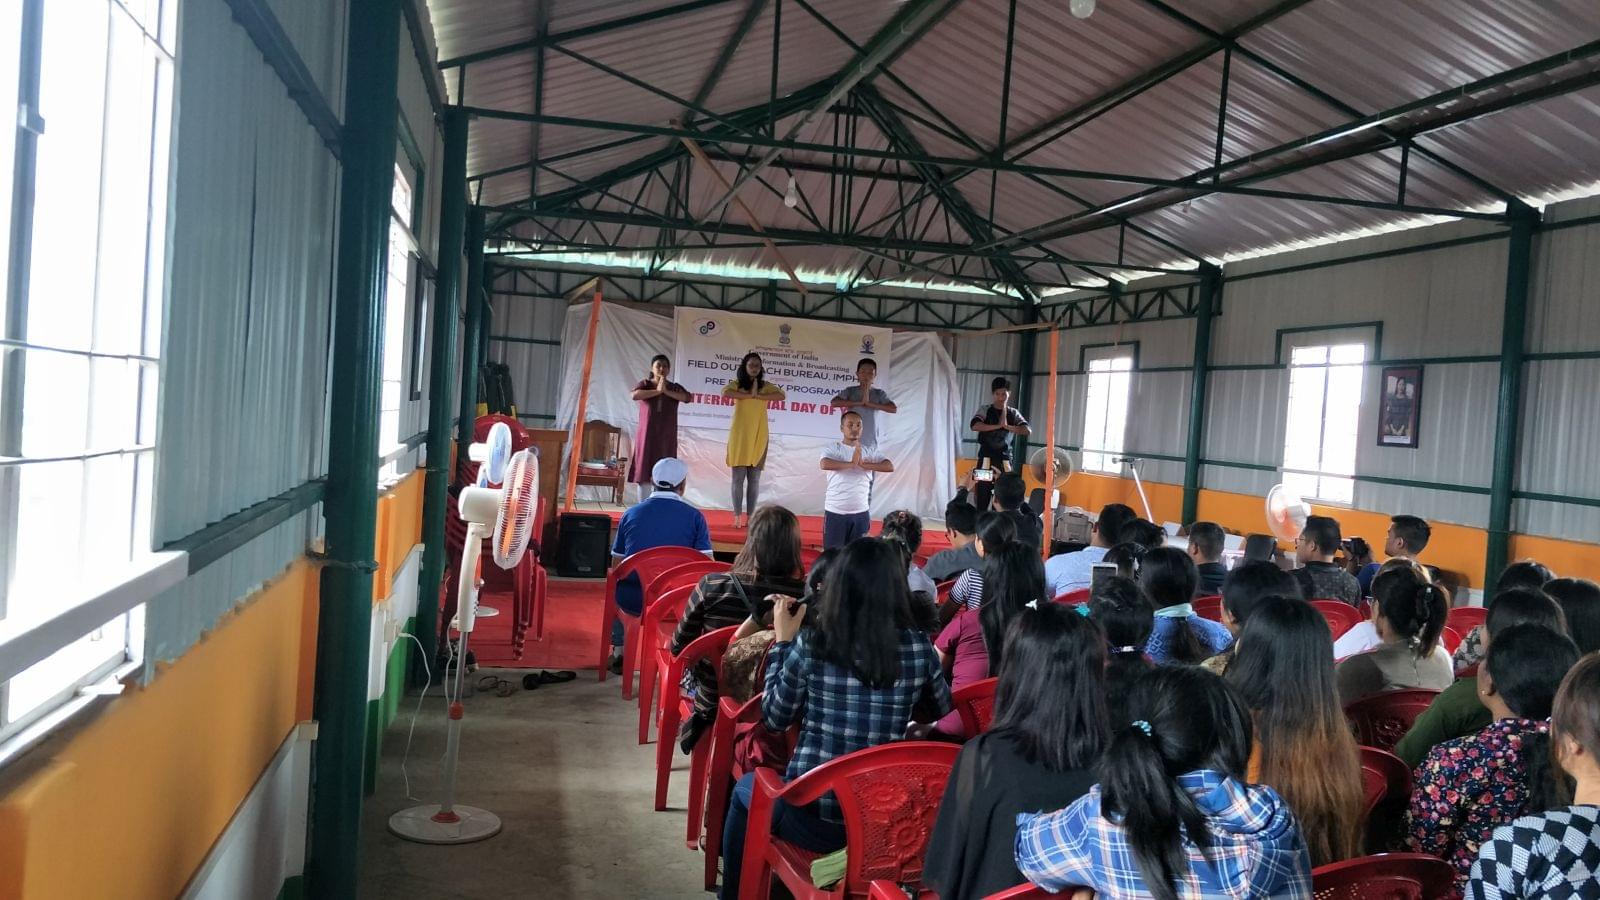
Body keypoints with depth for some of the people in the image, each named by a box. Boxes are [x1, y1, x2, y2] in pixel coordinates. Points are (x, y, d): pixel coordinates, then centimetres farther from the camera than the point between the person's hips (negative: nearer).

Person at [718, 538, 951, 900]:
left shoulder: (813, 643, -14)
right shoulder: (918, 646, -7)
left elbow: (774, 718, -1)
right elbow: (942, 708, 11)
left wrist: (782, 641, 6)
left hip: (814, 816, -3)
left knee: (745, 789, 31)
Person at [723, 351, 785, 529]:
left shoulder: (766, 386, 8)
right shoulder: (737, 384, 4)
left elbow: (781, 395, -9)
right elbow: (725, 392, -17)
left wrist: (758, 396, -14)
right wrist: (749, 395, -13)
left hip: (758, 436, 2)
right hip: (740, 435, -2)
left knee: (754, 479, 2)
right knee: (738, 477, -2)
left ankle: (750, 517, 5)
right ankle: (737, 516, 0)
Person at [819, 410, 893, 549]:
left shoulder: (868, 451, 6)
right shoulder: (833, 448, -3)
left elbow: (890, 466, -7)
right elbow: (824, 464, -25)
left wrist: (864, 464, -18)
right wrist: (852, 463, -21)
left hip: (861, 513, 3)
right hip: (835, 512, -3)